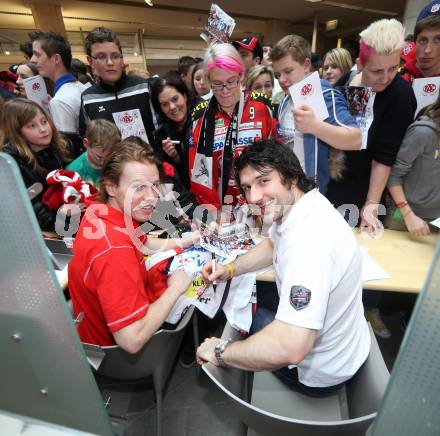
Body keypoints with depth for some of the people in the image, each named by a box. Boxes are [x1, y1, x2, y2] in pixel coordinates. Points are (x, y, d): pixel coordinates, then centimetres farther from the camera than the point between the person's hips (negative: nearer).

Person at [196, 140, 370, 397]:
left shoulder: (309, 241, -38)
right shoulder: (294, 205, -9)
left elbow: (290, 348, -43)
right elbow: (272, 245, 12)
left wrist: (219, 352, -26)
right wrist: (230, 269, -2)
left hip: (320, 374, -7)